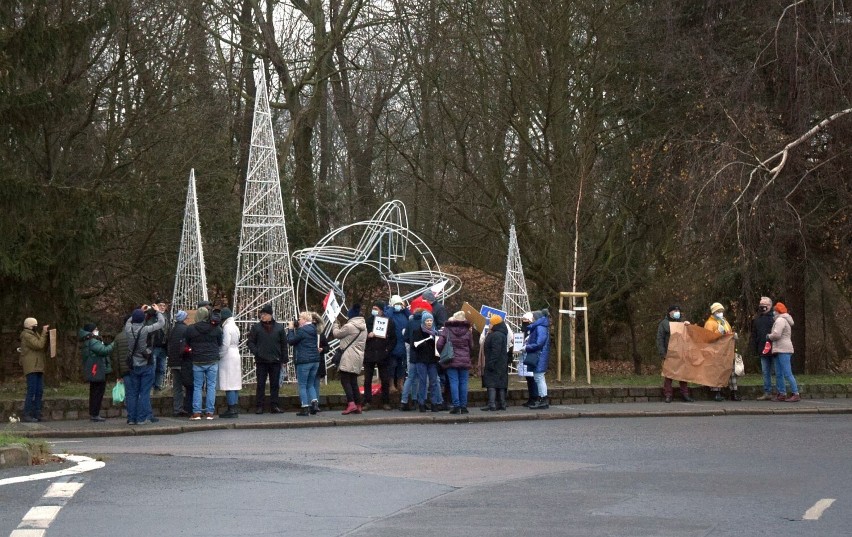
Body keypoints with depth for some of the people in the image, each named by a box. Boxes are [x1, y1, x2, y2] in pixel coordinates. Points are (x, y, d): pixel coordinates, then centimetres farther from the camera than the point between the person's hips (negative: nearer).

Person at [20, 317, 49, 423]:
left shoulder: (35, 334, 21)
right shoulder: (27, 335, -8)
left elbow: (43, 347, 16)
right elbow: (39, 345, -19)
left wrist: (45, 334, 5)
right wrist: (44, 333, -13)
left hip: (38, 368, 10)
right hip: (31, 368, -10)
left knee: (39, 391, 7)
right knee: (32, 391, -12)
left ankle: (36, 414, 9)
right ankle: (26, 415, -13)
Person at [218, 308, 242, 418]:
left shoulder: (227, 327, -13)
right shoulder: (235, 327, 14)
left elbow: (225, 344, -18)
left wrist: (219, 355, -5)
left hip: (228, 357, -9)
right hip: (236, 355, 9)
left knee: (229, 385, -9)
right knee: (235, 384, 11)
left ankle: (232, 410, -11)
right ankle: (235, 408, 14)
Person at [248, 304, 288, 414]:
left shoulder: (279, 327, 5)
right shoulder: (256, 327, 2)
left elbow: (284, 344, 7)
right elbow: (250, 342, 3)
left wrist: (284, 359, 1)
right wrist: (256, 352, -12)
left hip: (275, 361, 1)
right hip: (261, 361, -1)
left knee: (275, 384, 5)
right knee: (260, 384, 1)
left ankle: (274, 406, 11)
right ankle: (258, 406, 5)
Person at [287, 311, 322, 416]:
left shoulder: (302, 330, -13)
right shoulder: (314, 330, 13)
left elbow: (291, 341, -7)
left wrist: (290, 329, 3)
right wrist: (295, 329, 17)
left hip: (304, 361, -7)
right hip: (315, 360, 7)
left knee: (302, 385, 0)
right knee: (310, 384, 16)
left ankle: (305, 408, -4)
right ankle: (314, 401, -5)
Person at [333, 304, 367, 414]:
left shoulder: (350, 326, -13)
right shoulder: (363, 327, 15)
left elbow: (337, 334, -1)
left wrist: (335, 325, 18)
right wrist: (340, 327, 21)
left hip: (349, 358, -9)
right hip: (358, 358, 9)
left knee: (345, 380, -8)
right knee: (353, 381, 12)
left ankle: (351, 404, -21)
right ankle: (358, 406, 10)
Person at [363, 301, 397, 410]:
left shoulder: (389, 322, 2)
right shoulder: (368, 321, 5)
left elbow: (393, 339, 2)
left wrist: (388, 350, -9)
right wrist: (367, 336, -12)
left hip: (383, 355, -1)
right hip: (369, 355, 1)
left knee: (385, 381, 2)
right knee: (367, 380, 1)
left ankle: (385, 403, 10)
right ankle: (367, 402, 5)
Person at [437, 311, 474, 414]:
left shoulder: (447, 330, -3)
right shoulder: (467, 331, 1)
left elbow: (439, 344, -7)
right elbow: (471, 347, 5)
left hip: (451, 361, -1)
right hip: (465, 361, 1)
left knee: (454, 383, 0)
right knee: (463, 383, 5)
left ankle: (456, 406, -5)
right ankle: (463, 406, 5)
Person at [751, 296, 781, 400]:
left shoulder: (775, 317, -5)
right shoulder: (757, 319, 14)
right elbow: (754, 335, 18)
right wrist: (755, 348, 12)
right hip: (763, 350, 6)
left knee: (778, 372, -1)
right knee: (765, 372, 9)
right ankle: (767, 393, 14)